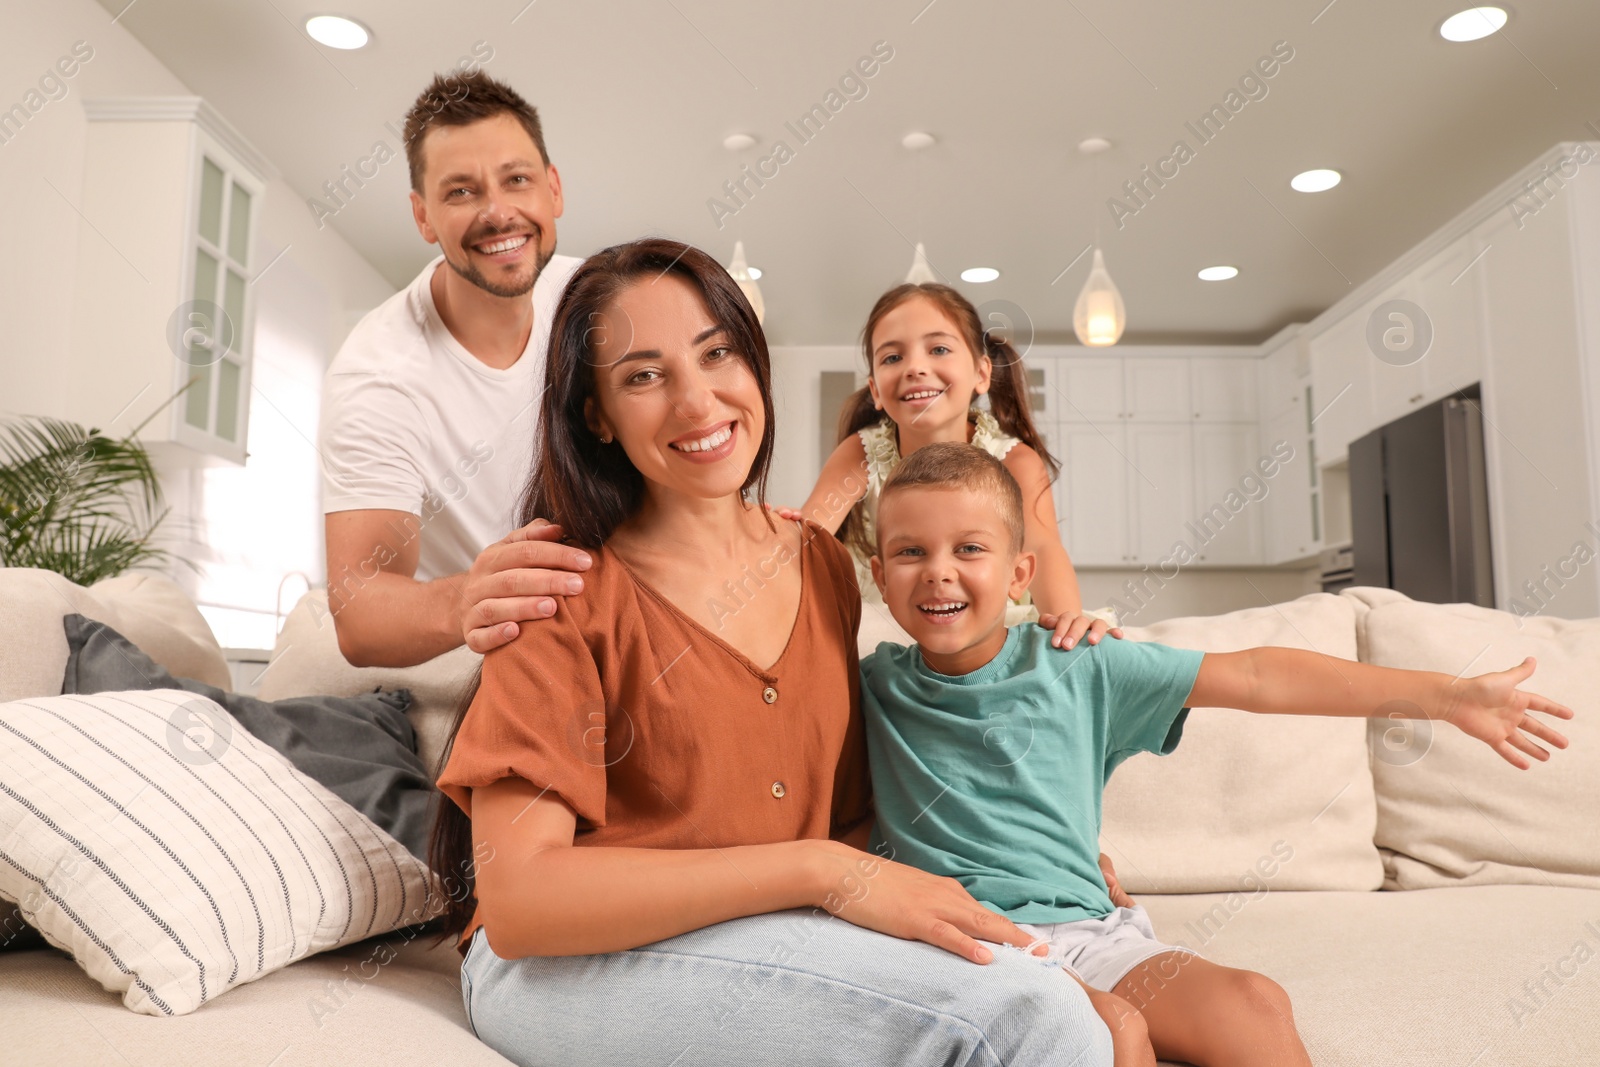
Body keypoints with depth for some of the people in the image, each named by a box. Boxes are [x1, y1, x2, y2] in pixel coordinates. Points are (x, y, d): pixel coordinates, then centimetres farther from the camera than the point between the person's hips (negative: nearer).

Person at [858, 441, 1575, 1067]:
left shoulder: (1078, 669, 4)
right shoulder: (873, 683, 3)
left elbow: (1253, 678, 4)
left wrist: (1447, 695, 4)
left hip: (1088, 929, 3)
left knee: (1254, 1005, -20)